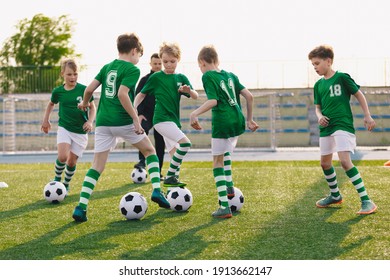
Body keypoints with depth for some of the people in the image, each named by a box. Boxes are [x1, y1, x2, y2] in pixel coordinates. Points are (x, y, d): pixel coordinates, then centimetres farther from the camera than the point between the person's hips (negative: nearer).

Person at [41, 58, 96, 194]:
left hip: (80, 131, 0)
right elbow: (51, 104, 20)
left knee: (72, 161, 3)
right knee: (62, 157, -21)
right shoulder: (58, 91, -2)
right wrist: (46, 120, 19)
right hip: (64, 128, 0)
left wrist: (90, 122, -10)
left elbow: (92, 107, 4)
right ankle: (57, 179, 6)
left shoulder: (84, 90, -8)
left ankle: (66, 185, 29)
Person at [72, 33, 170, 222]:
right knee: (150, 150, 17)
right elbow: (122, 94, -18)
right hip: (123, 121, -5)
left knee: (97, 166, 5)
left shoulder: (106, 67, 14)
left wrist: (85, 103, 31)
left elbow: (89, 89, 10)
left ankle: (81, 207, -6)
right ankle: (156, 191, 4)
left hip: (103, 122, 5)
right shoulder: (132, 69, -5)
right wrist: (136, 119, -17)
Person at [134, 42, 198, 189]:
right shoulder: (156, 77, 0)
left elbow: (195, 96, 4)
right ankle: (170, 176, -19)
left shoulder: (181, 78, 10)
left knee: (175, 157, 7)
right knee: (185, 143, -23)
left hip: (173, 120, 6)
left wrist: (189, 90, -18)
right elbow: (141, 94, 7)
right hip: (161, 119, -6)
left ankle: (171, 187, 13)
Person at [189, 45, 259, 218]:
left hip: (222, 122, -6)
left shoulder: (208, 76, -2)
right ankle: (229, 186, 24)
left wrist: (195, 113, -18)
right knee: (226, 150, 34)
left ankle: (224, 206, -7)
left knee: (217, 161, 0)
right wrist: (249, 119, 21)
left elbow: (213, 100, -15)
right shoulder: (230, 75, 16)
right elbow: (249, 96, 13)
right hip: (237, 121, 6)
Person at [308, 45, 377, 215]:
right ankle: (335, 196, 36)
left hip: (343, 124, -7)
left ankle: (366, 201, -20)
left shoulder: (342, 77, -8)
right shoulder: (318, 85, 9)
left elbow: (359, 94, 0)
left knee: (345, 161, -22)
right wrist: (320, 116, -7)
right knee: (325, 163, 14)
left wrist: (367, 116, -3)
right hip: (326, 128, 8)